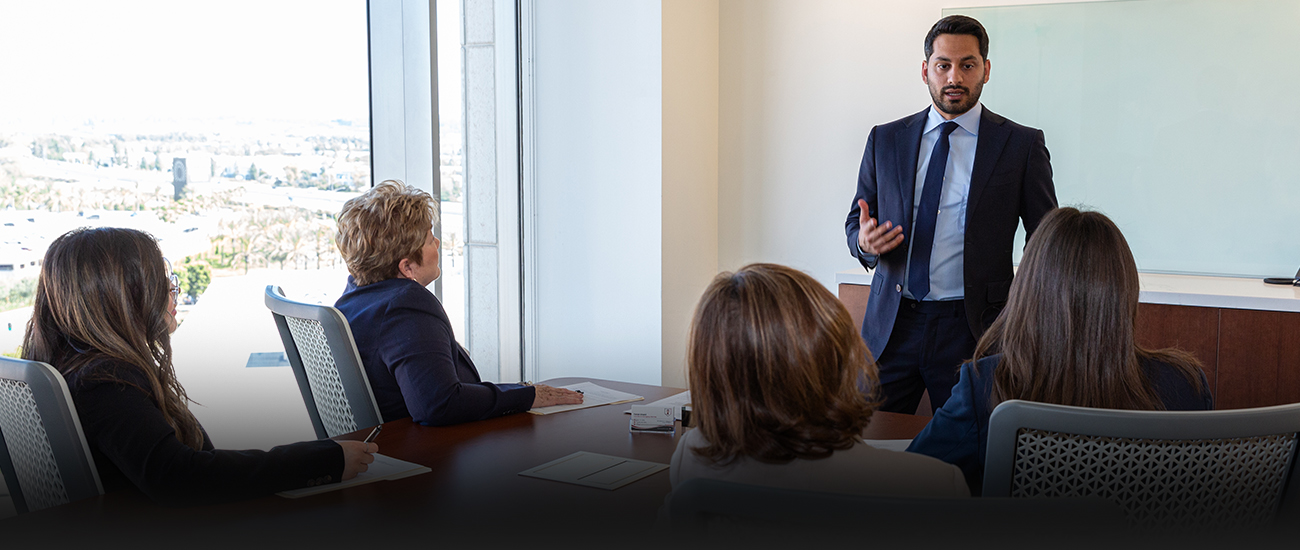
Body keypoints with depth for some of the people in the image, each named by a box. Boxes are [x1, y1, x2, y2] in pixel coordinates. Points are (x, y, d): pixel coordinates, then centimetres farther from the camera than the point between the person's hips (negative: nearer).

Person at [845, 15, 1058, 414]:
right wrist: (864, 241, -9)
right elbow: (856, 221, 15)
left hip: (972, 334, -2)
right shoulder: (885, 140, 9)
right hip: (889, 328, 2)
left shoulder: (1021, 145, 1)